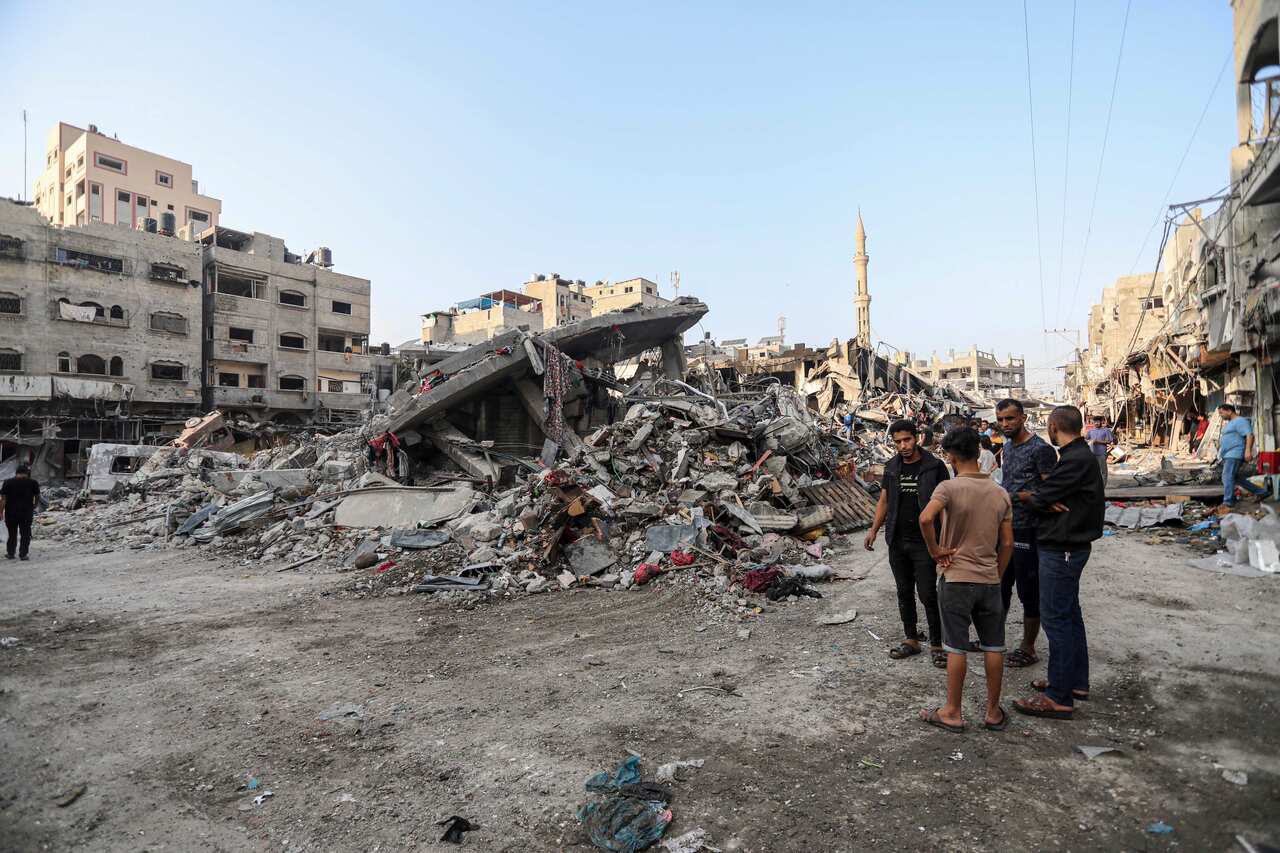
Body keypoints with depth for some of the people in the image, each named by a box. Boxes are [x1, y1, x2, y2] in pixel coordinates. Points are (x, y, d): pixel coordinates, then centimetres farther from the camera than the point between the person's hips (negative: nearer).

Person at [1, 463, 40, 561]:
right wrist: (34, 506, 24)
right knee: (25, 534, 5)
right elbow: (37, 497, 7)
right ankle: (23, 554, 2)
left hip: (11, 512, 1)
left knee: (12, 534, 15)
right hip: (27, 513, -1)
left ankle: (10, 553, 21)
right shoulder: (33, 483, -3)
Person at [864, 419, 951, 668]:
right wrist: (874, 529, 3)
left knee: (928, 595, -3)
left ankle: (936, 645, 10)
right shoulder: (892, 467, 7)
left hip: (924, 542, -5)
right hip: (897, 542, 5)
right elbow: (884, 500, 12)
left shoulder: (934, 466, -6)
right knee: (904, 594, 12)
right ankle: (911, 640, 24)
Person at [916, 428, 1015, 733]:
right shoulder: (1000, 493, 3)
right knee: (993, 647, 14)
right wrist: (997, 577, 17)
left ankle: (953, 713, 16)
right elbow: (1007, 544, 6)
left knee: (956, 648, 5)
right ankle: (993, 712, 25)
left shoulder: (949, 487, -13)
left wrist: (935, 550, -16)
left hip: (956, 579, -4)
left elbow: (925, 518, -32)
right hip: (989, 580, 4)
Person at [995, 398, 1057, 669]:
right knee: (999, 587, 16)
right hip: (1004, 529, 8)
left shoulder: (1040, 449, -14)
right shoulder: (1007, 446, 11)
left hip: (1027, 532, -8)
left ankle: (1028, 649, 18)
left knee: (1028, 592, 5)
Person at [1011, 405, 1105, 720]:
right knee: (1070, 614, 19)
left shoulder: (1076, 460, -21)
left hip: (1062, 550, -11)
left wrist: (1027, 495, -1)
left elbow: (1037, 498, -19)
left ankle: (1059, 697, 2)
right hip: (1070, 546, 11)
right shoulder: (1080, 455, 13)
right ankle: (1076, 681, 31)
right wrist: (1045, 500, -7)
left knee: (1056, 618, -5)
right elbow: (1045, 493, 11)